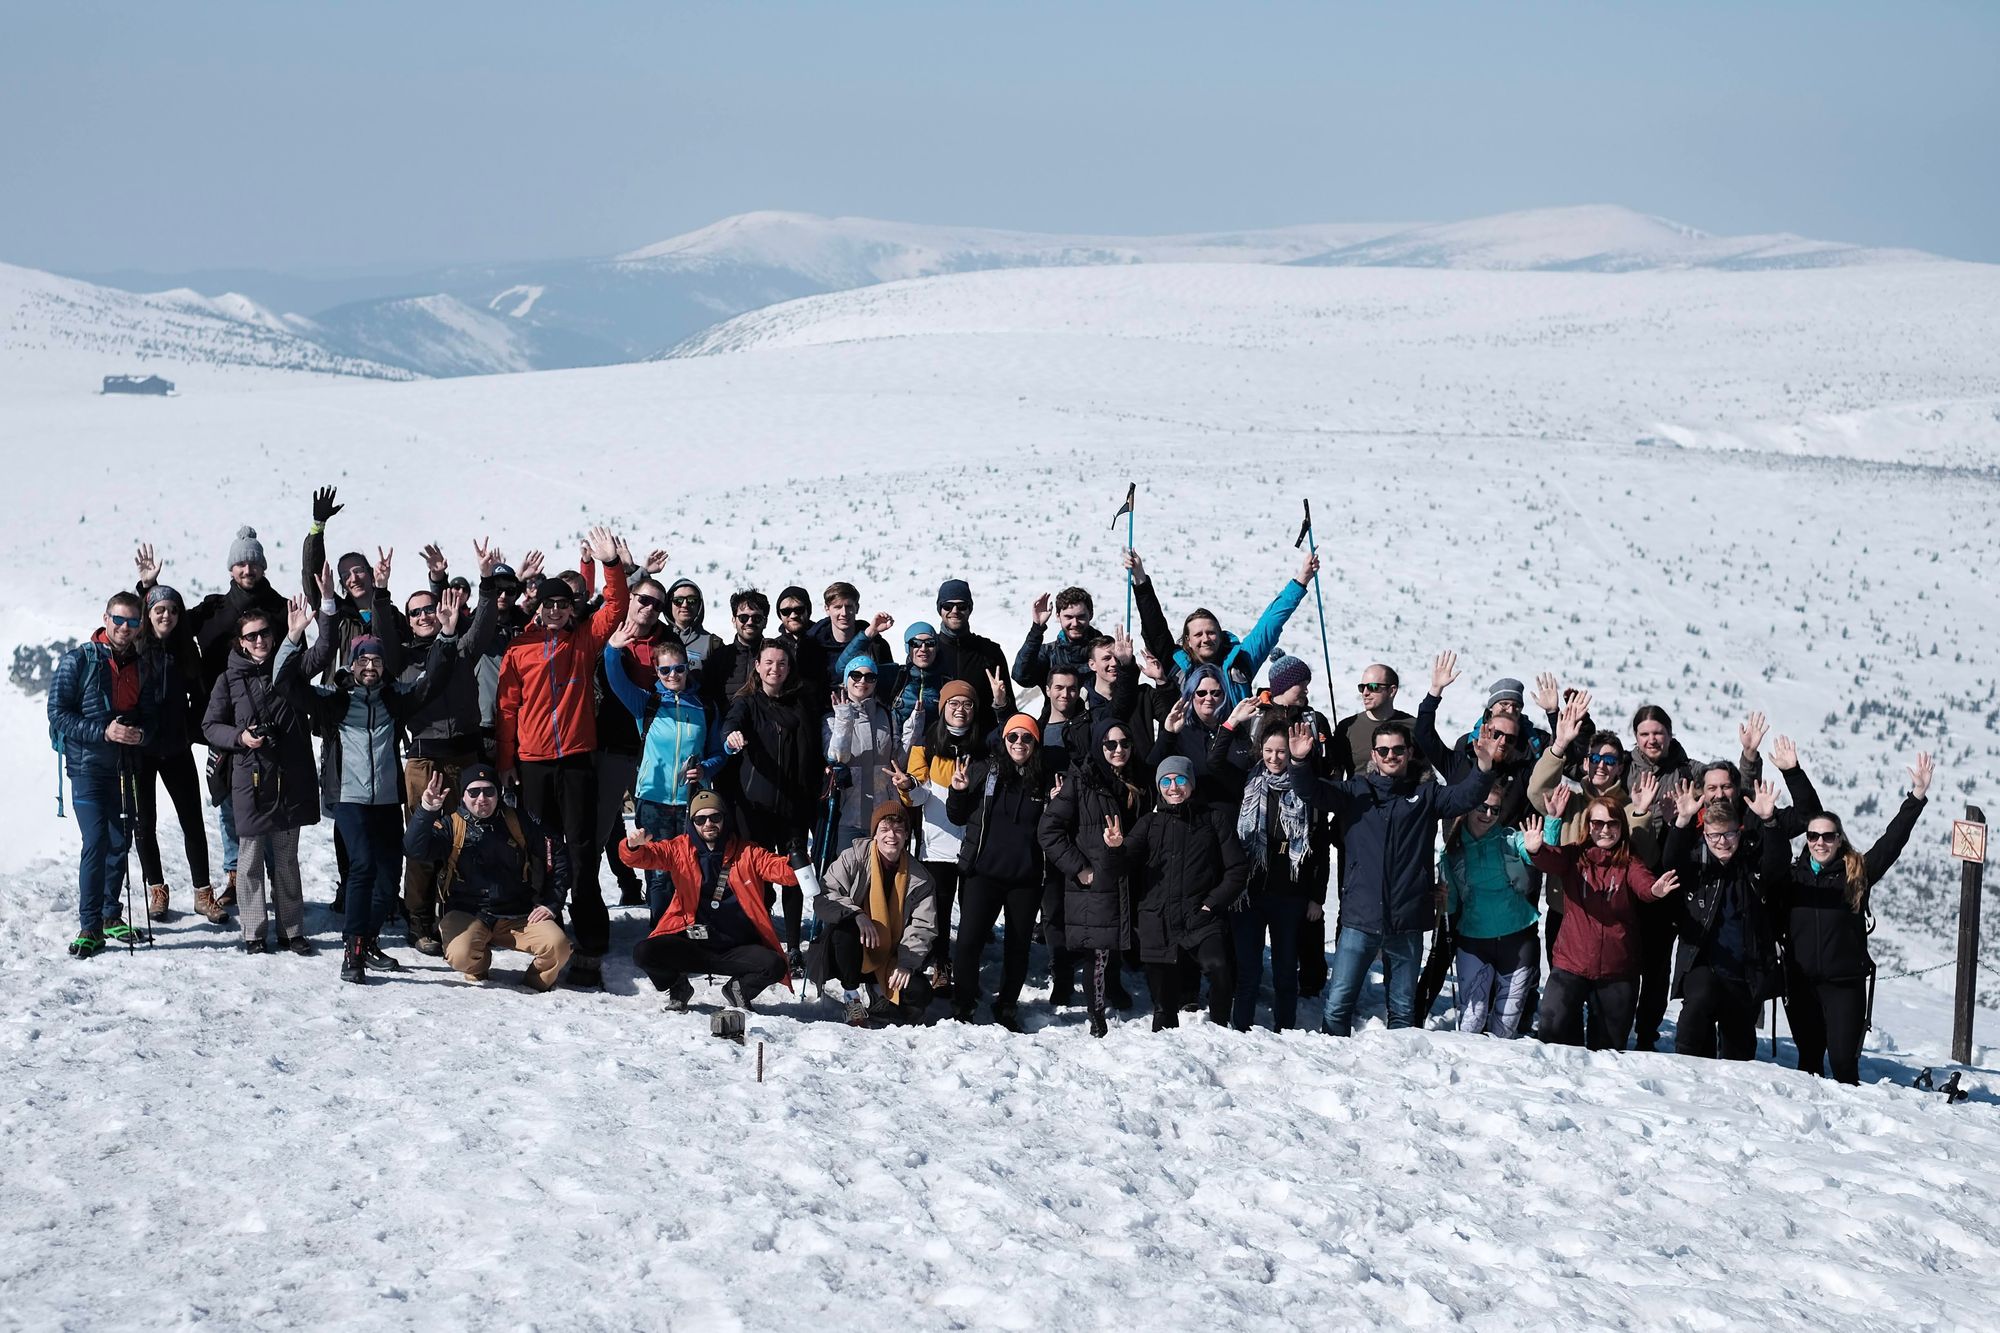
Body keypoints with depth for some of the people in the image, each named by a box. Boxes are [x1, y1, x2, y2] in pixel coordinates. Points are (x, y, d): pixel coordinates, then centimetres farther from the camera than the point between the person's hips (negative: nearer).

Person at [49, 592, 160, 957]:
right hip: (88, 766, -6)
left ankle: (111, 916, 26)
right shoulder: (78, 661, -6)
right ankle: (90, 927, -13)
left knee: (120, 843, 11)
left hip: (126, 768, 6)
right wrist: (104, 731, -21)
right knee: (96, 842, -16)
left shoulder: (143, 668, 10)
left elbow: (152, 715, 16)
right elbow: (58, 713, -10)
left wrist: (141, 733, -8)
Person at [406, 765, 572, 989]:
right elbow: (415, 850, -16)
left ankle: (537, 982, 8)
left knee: (558, 947, -26)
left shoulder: (519, 824, 9)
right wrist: (426, 811, -30)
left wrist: (550, 905, 5)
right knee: (461, 956, -33)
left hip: (518, 916, 1)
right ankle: (479, 968, 6)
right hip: (465, 914, -1)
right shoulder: (450, 827, 3)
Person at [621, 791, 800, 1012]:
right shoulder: (680, 849, 7)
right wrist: (634, 846, -28)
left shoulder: (747, 852, 6)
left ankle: (738, 990, 6)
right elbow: (645, 857, -3)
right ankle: (678, 988, 7)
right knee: (645, 952, -25)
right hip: (690, 942, 0)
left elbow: (780, 870, -3)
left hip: (738, 947, 0)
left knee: (774, 966, -28)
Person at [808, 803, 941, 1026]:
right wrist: (856, 914, -36)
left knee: (919, 996, -22)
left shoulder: (919, 877, -2)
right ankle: (852, 996, -14)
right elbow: (822, 897, -19)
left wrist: (907, 964, -17)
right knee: (844, 929, -37)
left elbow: (923, 926, -4)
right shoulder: (854, 859, -11)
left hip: (889, 962, 3)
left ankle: (867, 995, 7)